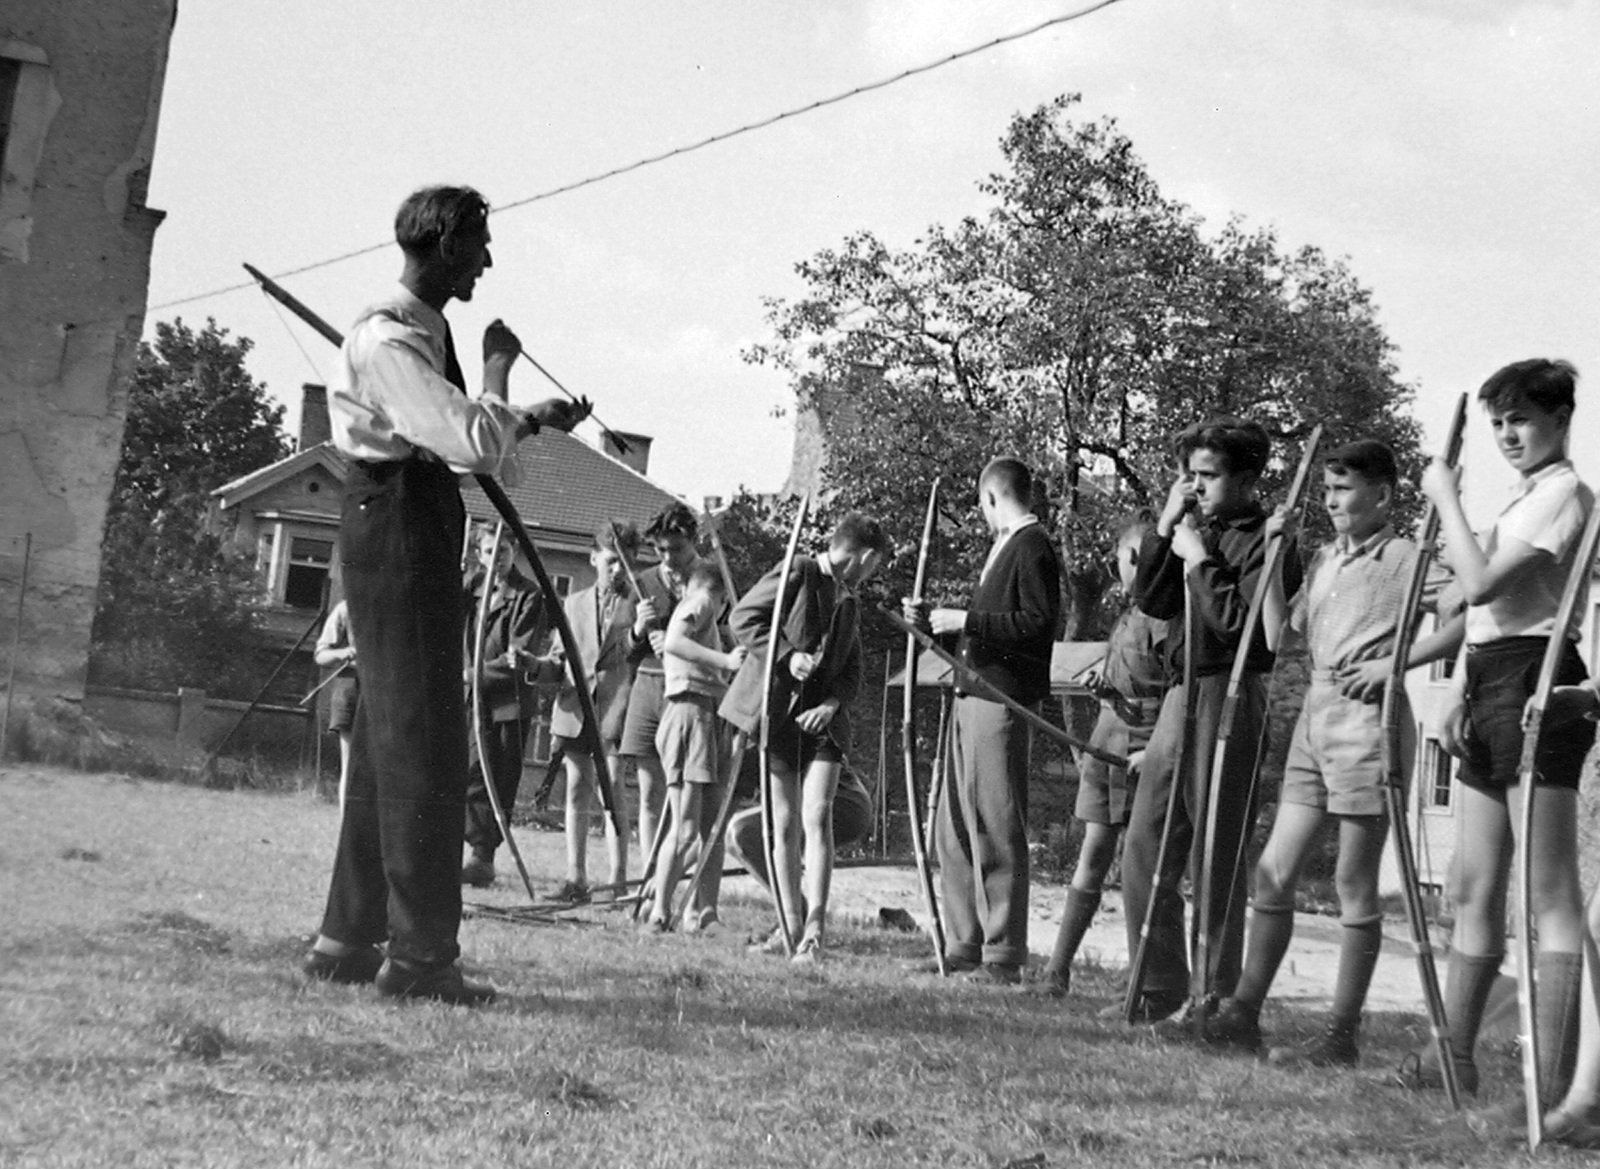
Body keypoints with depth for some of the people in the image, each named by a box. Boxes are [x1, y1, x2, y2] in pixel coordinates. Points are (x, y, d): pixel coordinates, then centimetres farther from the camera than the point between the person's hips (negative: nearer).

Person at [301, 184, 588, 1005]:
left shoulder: (422, 331, 16)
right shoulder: (389, 339, -15)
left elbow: (455, 442, 25)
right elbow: (476, 446, -24)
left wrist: (535, 419, 15)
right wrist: (500, 367, -10)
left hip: (409, 532, 10)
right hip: (398, 531, -10)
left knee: (387, 741, 12)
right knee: (424, 743, -8)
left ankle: (348, 941, 18)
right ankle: (419, 954, -4)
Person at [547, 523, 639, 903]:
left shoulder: (637, 603, 6)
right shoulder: (575, 603, 17)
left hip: (616, 704, -3)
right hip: (575, 703, 3)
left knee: (613, 790, -7)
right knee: (577, 789, 3)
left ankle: (618, 879, -4)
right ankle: (575, 878, 6)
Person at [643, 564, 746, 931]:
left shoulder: (688, 603, 27)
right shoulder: (701, 602, 0)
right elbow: (673, 642, -20)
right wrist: (726, 660, -22)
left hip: (709, 717, 10)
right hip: (691, 712, -10)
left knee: (710, 828, 7)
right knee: (686, 829, -11)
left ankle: (700, 910, 9)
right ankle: (660, 911, -8)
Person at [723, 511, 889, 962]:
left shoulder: (849, 603, 18)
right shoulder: (798, 573, -3)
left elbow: (851, 672, 15)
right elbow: (742, 618, -10)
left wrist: (832, 704, -6)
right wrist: (788, 655, -21)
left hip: (821, 719, 4)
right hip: (776, 713, -4)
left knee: (817, 815, -12)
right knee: (784, 823, 1)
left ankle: (815, 928, -14)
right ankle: (791, 923, 12)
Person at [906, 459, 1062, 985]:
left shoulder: (1032, 547, -10)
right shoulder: (1003, 548, 19)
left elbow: (1038, 624, -20)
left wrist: (967, 620, -17)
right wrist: (937, 618, 19)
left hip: (1002, 701, -10)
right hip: (971, 699, 10)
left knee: (996, 829, -7)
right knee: (954, 829, 12)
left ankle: (1004, 956, -1)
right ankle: (964, 946, 18)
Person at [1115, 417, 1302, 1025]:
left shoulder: (1265, 541, -8)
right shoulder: (1198, 530, 15)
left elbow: (1241, 625, -19)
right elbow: (1150, 599, 9)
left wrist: (1200, 559, -12)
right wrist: (1165, 528, 2)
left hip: (1229, 697, -8)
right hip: (1179, 694, 8)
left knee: (1216, 859, -2)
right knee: (1143, 850, 9)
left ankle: (1222, 995, 9)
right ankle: (1159, 988, 17)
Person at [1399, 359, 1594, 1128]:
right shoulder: (1517, 500, 21)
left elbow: (1481, 583, -18)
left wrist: (1446, 499, -8)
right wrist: (1458, 691, 11)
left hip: (1535, 682, -9)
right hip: (1491, 692, 9)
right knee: (1472, 889, 12)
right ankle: (1455, 1058, 20)